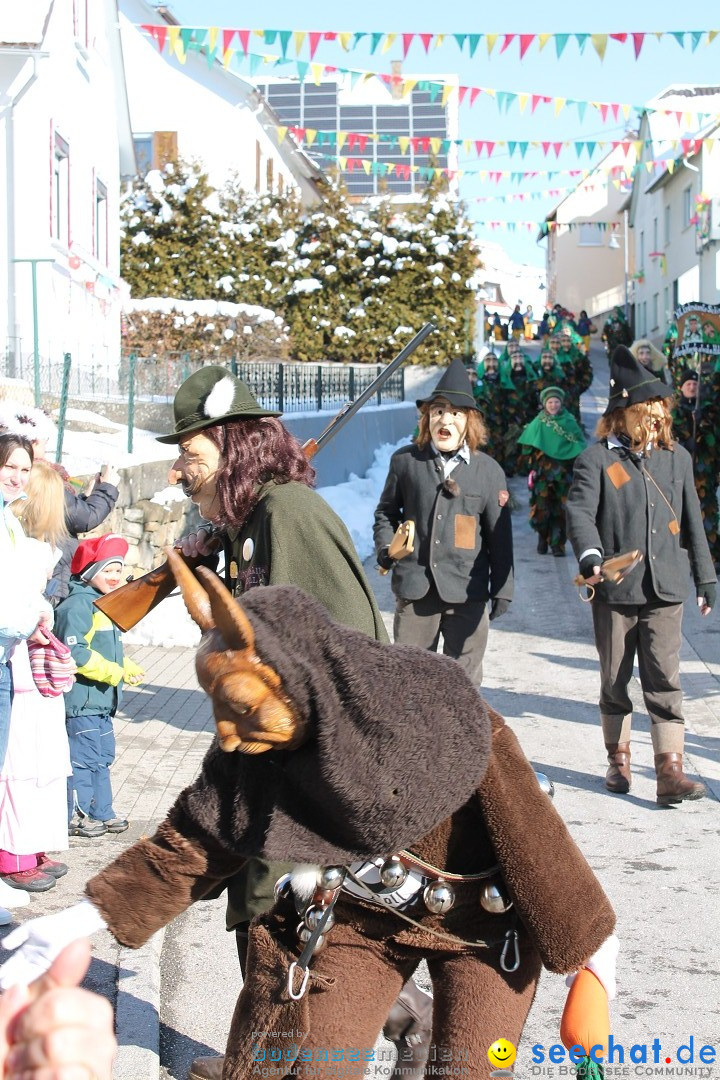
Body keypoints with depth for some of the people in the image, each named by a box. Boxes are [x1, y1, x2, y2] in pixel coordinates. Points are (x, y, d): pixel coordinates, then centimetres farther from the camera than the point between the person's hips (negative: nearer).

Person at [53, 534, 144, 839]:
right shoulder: (77, 605, -15)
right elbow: (74, 653, -24)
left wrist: (129, 669, 8)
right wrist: (113, 672, -22)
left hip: (102, 700, 10)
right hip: (81, 699, -10)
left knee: (103, 757, 15)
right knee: (83, 757, -5)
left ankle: (101, 812, 24)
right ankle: (75, 815, 4)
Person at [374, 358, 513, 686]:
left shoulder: (488, 470, 4)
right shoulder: (405, 460, 5)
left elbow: (500, 536, 5)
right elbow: (386, 512, 16)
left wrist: (502, 590, 3)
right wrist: (386, 549, -2)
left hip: (467, 592, 0)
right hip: (414, 589, 1)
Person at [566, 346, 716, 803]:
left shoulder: (677, 458, 10)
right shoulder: (596, 459, -2)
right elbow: (580, 512, -15)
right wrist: (591, 557, -34)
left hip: (665, 590, 2)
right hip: (614, 591, -1)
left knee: (665, 680, -6)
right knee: (615, 680, 10)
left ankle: (671, 772, -9)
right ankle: (619, 759, 26)